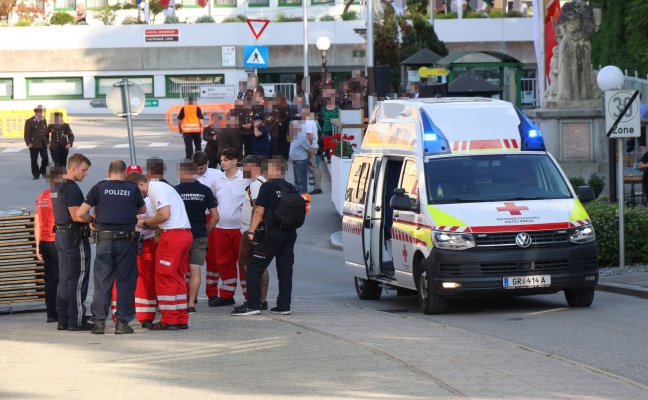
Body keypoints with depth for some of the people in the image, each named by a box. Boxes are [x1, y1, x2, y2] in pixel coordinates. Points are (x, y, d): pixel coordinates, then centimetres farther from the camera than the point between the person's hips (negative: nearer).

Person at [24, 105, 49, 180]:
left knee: (45, 158, -2)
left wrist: (47, 142, 7)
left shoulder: (44, 121, 11)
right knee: (34, 160, 1)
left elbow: (46, 131, 15)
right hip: (34, 144, -4)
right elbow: (27, 133, -8)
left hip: (43, 144, 4)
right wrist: (28, 143, -17)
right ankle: (36, 175, 12)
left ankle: (43, 171, 21)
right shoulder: (29, 121, -6)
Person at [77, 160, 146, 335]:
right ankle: (122, 322, 3)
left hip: (104, 240, 1)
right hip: (126, 240, 0)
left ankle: (99, 321, 4)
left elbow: (80, 213, -1)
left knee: (102, 282, 6)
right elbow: (143, 210, 20)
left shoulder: (99, 188, 1)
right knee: (125, 281, 4)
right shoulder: (132, 189, 2)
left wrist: (93, 221, 17)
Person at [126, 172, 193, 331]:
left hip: (173, 234, -10)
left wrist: (145, 223, -7)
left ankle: (169, 320, -2)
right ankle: (181, 319, 16)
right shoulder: (161, 187, 22)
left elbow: (165, 214, -20)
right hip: (185, 233, 10)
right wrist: (148, 224, 10)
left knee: (165, 277, -3)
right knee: (177, 277, 14)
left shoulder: (156, 189, -9)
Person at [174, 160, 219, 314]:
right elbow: (215, 217, 1)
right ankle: (191, 304, 0)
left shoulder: (176, 190, -6)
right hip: (200, 236, 2)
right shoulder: (205, 191, 2)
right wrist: (205, 232, 12)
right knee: (195, 271, 3)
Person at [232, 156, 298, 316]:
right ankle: (284, 306, 10)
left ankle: (252, 305, -7)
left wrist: (251, 231, -7)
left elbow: (259, 212, -11)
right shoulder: (291, 189, 10)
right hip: (290, 234, 7)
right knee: (285, 270, 10)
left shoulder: (267, 187, -8)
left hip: (272, 234, -7)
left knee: (254, 269, -2)